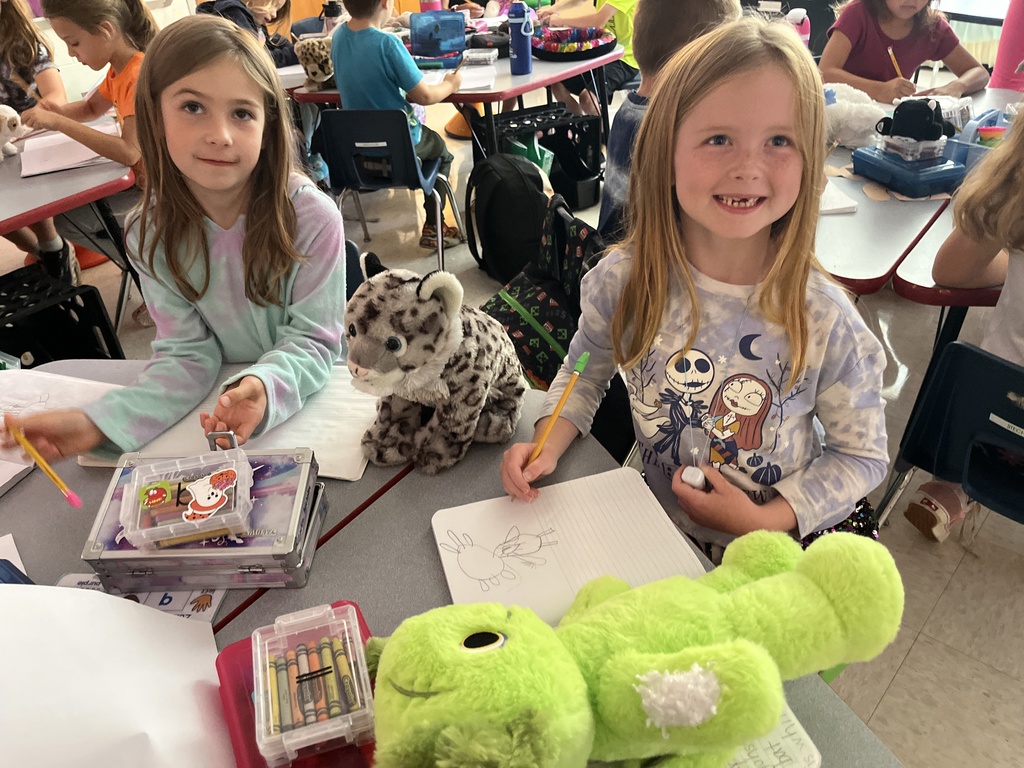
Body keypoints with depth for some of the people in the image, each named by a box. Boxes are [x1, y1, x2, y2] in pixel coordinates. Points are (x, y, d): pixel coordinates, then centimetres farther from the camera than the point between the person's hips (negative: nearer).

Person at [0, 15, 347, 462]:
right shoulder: (153, 235, -7)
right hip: (220, 403, 3)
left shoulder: (312, 218, -18)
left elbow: (312, 341, -15)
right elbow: (187, 354, -7)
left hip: (313, 395, -2)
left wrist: (264, 387, -35)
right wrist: (99, 422, -21)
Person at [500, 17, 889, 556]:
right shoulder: (623, 282, -14)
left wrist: (765, 520, -15)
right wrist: (548, 445, -11)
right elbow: (584, 372, 5)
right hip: (656, 530, 1)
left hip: (782, 546, 0)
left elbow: (861, 456, -5)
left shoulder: (825, 322, -19)